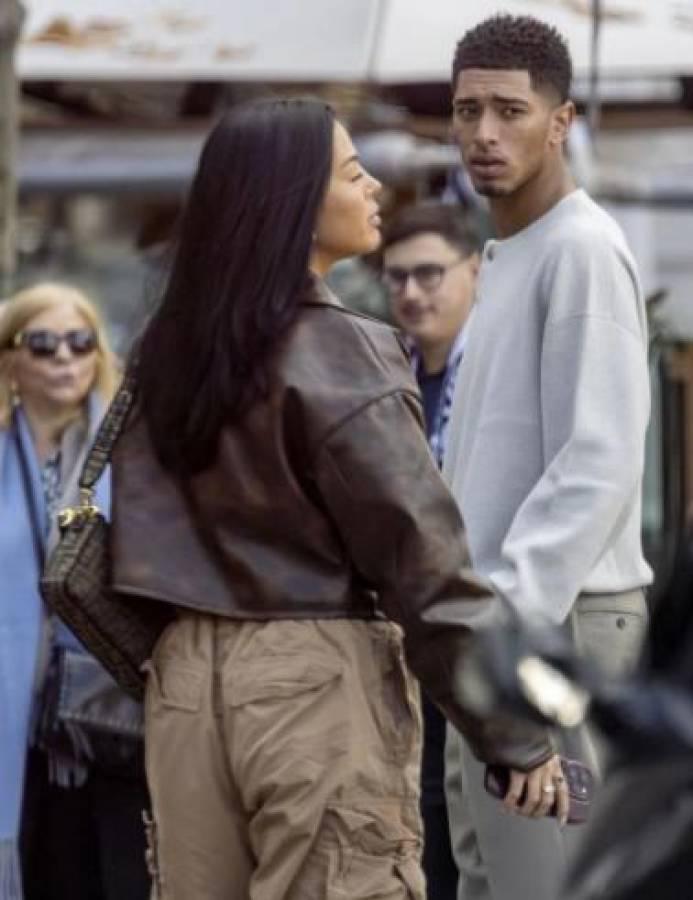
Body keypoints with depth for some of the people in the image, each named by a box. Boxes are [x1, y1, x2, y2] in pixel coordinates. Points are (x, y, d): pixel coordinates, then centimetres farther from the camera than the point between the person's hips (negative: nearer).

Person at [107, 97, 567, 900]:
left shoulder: (172, 348, 8)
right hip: (314, 681, -7)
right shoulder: (341, 358, -12)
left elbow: (139, 533, 11)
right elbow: (423, 559, -12)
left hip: (188, 674, 7)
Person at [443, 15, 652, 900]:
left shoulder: (582, 249, -11)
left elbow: (597, 467, -19)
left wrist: (509, 610, -24)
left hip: (552, 616, -10)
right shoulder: (505, 255, 19)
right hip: (505, 611, 10)